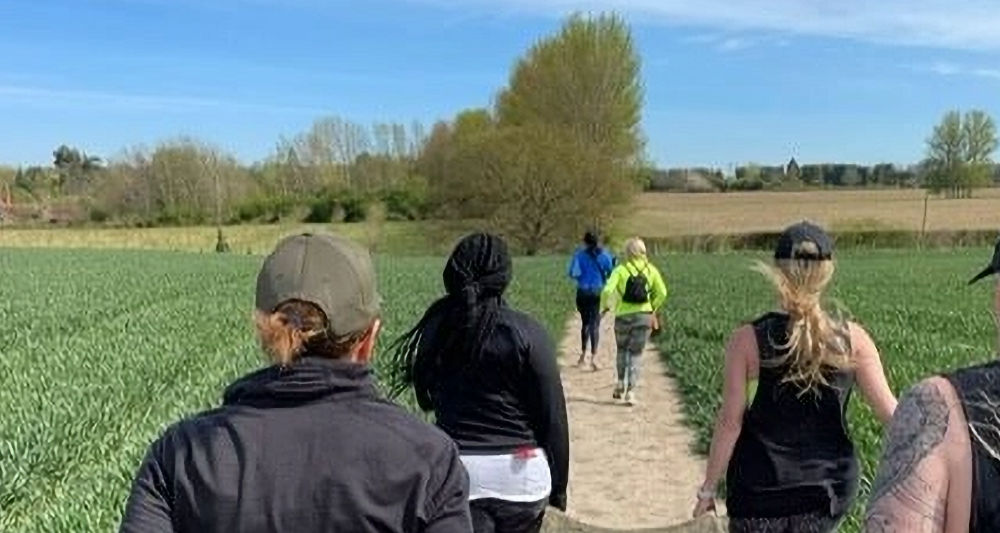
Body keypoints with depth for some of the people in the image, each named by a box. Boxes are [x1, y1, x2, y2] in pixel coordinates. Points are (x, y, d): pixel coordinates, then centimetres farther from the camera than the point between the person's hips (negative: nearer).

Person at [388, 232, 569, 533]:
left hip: (456, 472, 1)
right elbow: (552, 415, -6)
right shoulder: (526, 332, -9)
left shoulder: (434, 329, 0)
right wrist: (558, 485, 4)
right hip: (521, 471, -1)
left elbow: (426, 400, 12)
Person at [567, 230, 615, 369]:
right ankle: (593, 357, -14)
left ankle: (583, 355, 25)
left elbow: (573, 273, -8)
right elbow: (611, 272, -2)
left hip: (583, 292, 1)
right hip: (598, 292, -1)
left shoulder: (579, 255, -5)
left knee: (585, 322, 19)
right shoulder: (603, 255, -3)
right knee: (595, 324, -1)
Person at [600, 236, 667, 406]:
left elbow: (607, 290, -17)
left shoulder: (621, 269, -7)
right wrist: (653, 308, 16)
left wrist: (605, 306, 0)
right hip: (644, 316, 1)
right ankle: (630, 392, 3)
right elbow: (662, 293, 2)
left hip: (624, 316, -1)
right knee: (635, 353, 8)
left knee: (622, 349, 22)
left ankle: (620, 384, 18)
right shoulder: (651, 270, 2)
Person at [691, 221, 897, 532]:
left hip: (760, 488, -2)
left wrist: (708, 488, -2)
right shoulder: (853, 340, -6)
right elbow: (889, 411, 0)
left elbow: (730, 422, -11)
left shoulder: (747, 341, -13)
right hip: (828, 487, 3)